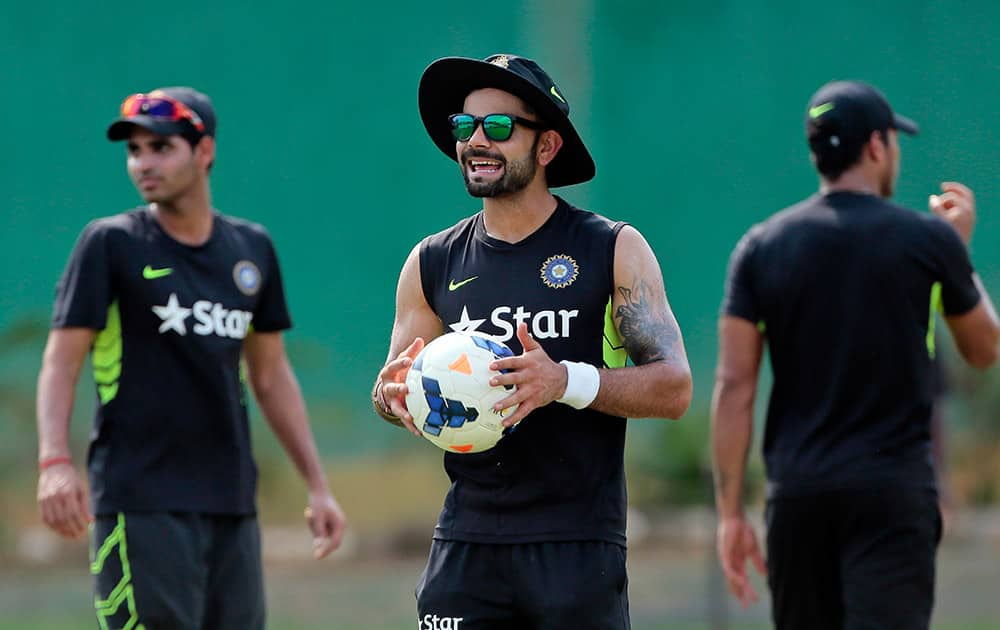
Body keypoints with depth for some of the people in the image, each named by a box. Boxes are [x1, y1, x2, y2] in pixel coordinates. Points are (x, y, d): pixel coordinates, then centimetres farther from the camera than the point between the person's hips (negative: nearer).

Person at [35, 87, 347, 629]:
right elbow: (62, 360, -7)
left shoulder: (251, 248, 12)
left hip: (231, 502, 5)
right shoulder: (110, 243, -1)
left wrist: (317, 485, 16)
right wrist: (55, 461, -24)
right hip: (141, 501, -5)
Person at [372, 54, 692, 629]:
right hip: (467, 545, 3)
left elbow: (674, 388, -7)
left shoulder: (614, 251, -1)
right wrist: (394, 396, -7)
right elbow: (391, 388, 18)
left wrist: (565, 381, -23)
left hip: (577, 546, -3)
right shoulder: (433, 263, 10)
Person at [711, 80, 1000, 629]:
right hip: (893, 490, -3)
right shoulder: (929, 239, -1)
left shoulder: (761, 247, 4)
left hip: (797, 492, 3)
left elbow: (734, 386, -1)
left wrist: (730, 511, 2)